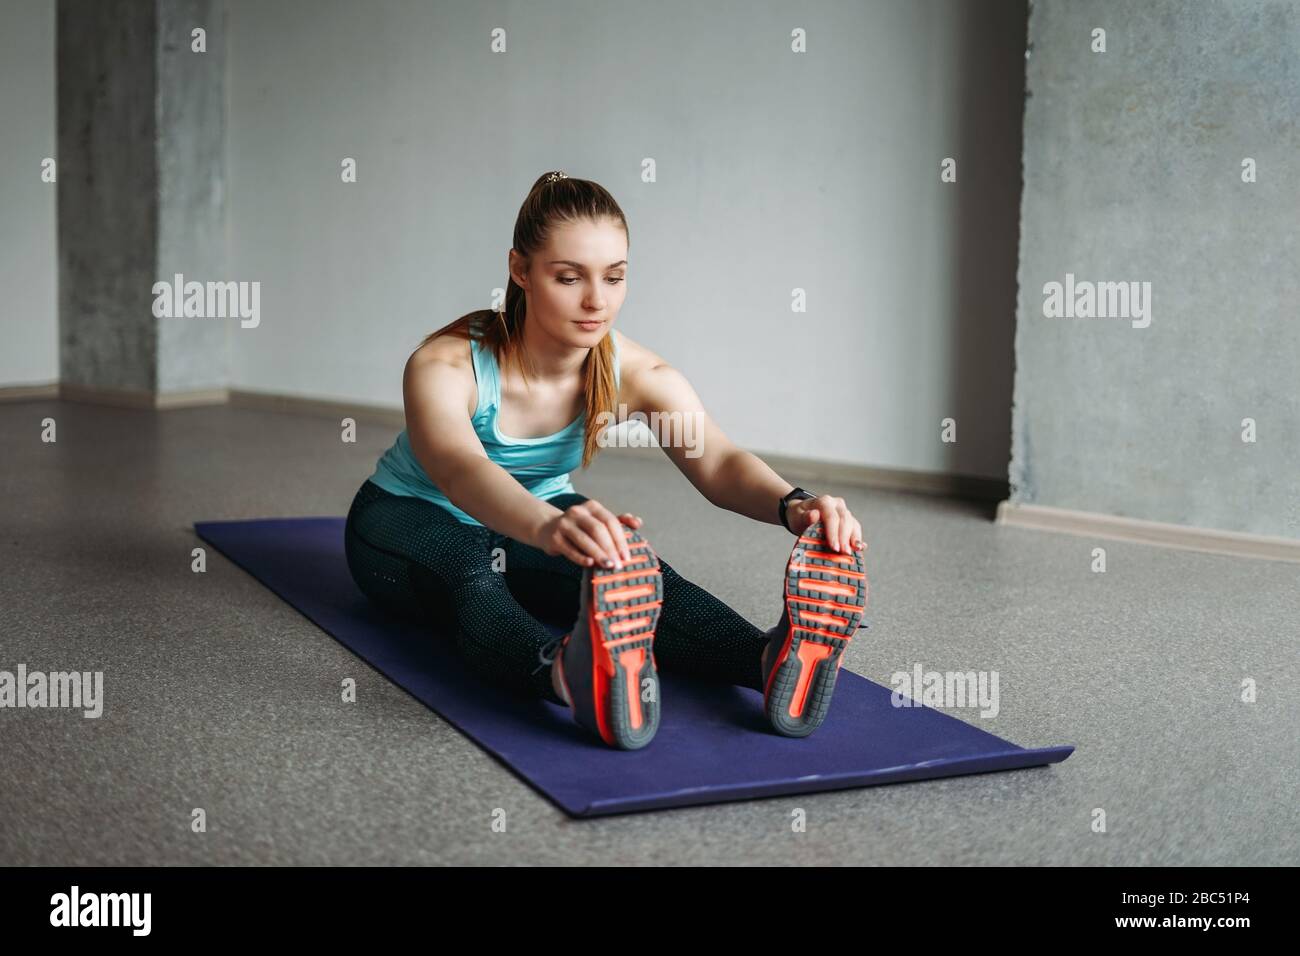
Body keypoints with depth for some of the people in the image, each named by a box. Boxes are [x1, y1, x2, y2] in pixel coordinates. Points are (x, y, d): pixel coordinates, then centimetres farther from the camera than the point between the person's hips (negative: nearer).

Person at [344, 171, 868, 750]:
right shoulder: (445, 366, -31)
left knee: (632, 566, -30)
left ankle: (773, 659, -55)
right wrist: (548, 527, -74)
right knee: (470, 569, -40)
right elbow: (459, 469, -52)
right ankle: (568, 674, -69)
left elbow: (718, 464, -34)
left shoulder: (637, 375, -19)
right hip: (411, 523, -3)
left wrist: (792, 505, -58)